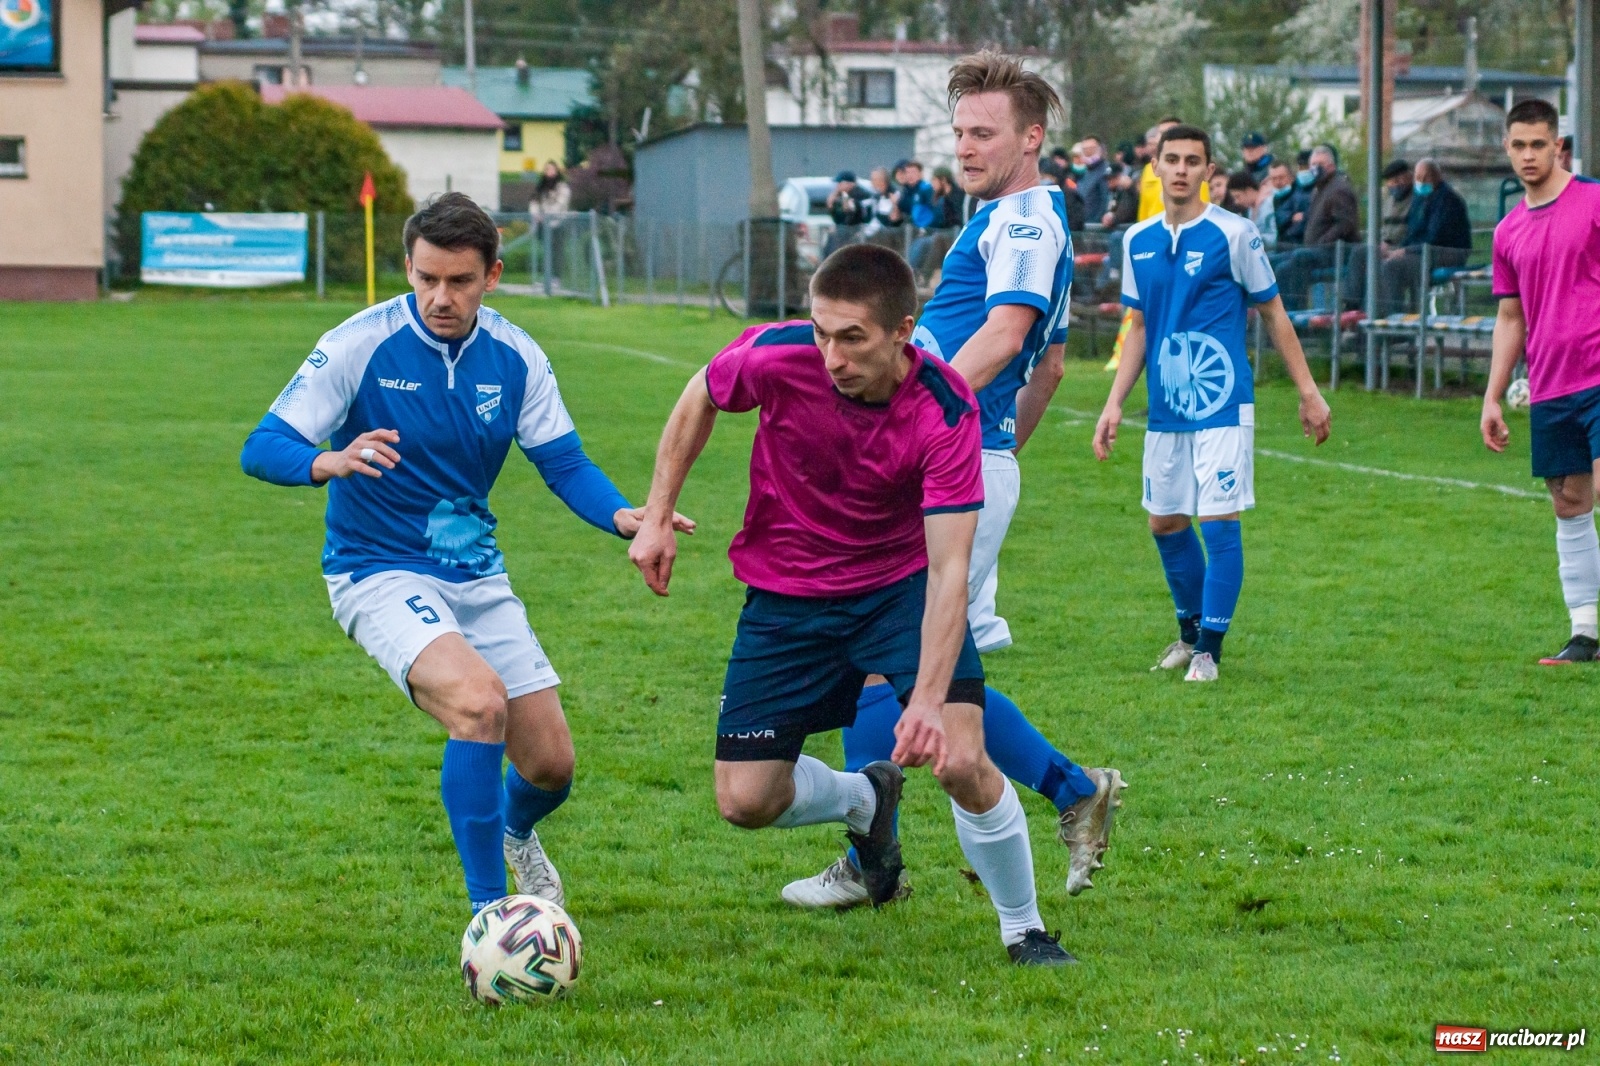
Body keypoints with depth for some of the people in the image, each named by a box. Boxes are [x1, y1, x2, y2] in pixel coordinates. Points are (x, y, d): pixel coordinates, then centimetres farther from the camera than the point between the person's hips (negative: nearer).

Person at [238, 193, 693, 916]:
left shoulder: (514, 356, -3)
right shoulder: (360, 345, -15)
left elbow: (564, 463, 0)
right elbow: (261, 449, -17)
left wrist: (623, 517, -21)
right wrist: (331, 462, -40)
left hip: (477, 576, 5)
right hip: (380, 576, -5)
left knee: (551, 764, 5)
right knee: (479, 700, -31)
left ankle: (513, 831, 44)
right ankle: (487, 913, -20)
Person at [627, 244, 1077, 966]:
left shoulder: (945, 413, -27)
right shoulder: (776, 357, -23)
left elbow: (949, 568, -30)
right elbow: (700, 399, 1)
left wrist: (928, 698, -41)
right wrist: (656, 517, -1)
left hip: (901, 584, -2)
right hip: (785, 594, 2)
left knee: (961, 761, -20)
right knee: (745, 800, -3)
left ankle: (1025, 931, 5)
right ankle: (865, 801, 31)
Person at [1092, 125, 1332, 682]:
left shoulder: (1233, 234, -6)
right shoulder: (1139, 240, 8)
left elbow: (1274, 314, 0)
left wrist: (1308, 392, 0)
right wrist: (1114, 402, 11)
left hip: (1222, 405, -5)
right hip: (1166, 407, 5)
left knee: (1220, 521, -7)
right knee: (1165, 522, 11)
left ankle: (1210, 647, 0)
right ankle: (1190, 629, 29)